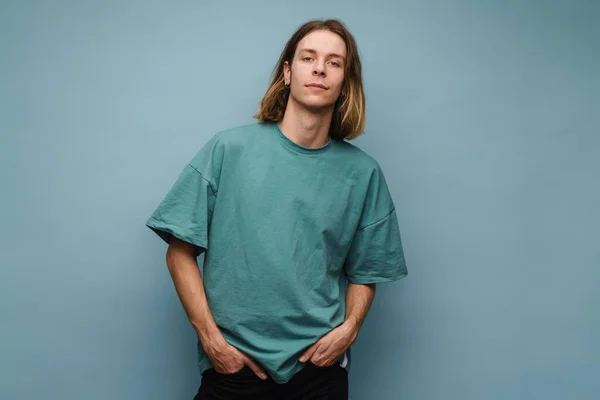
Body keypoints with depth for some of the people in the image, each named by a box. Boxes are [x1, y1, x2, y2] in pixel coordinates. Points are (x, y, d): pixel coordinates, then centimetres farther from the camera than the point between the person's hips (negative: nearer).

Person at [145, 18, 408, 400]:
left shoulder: (362, 172, -1)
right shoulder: (229, 149, -5)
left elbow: (365, 273, 7)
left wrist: (348, 327, -9)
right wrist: (211, 338, -9)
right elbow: (180, 252, -3)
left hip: (319, 365, 2)